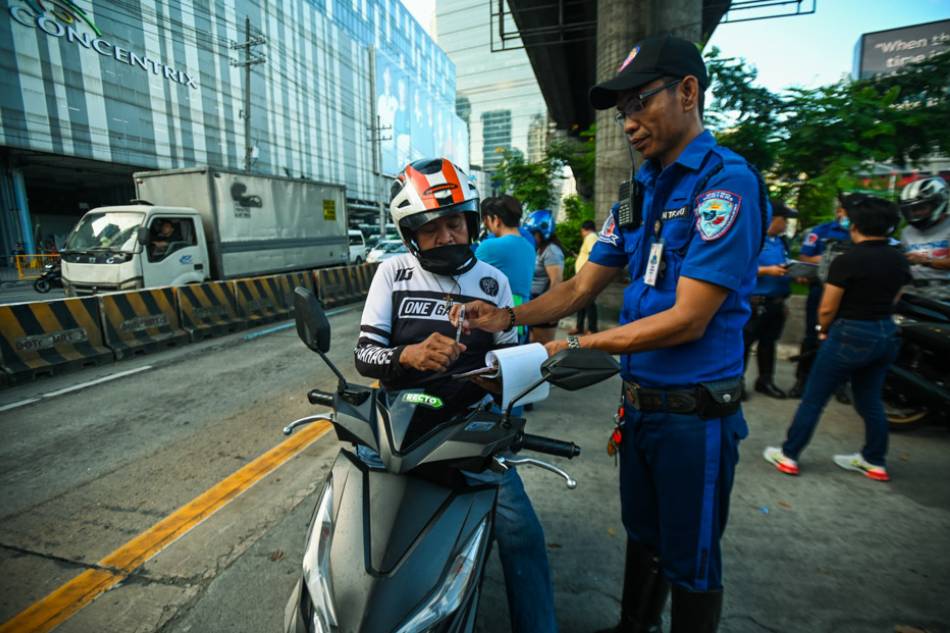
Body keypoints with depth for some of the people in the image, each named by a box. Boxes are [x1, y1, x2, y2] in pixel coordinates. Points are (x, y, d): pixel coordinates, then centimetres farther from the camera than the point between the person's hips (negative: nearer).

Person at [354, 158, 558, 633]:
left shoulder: (493, 281, 3)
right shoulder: (392, 273, -1)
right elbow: (364, 355, -7)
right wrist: (408, 355, -27)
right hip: (401, 425, 1)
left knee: (521, 532, -9)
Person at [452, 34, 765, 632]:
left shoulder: (727, 181, -15)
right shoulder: (639, 192, 9)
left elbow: (687, 319, -22)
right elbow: (582, 288, 5)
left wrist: (577, 346, -19)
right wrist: (508, 318, -10)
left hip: (696, 410, -7)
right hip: (640, 401, 8)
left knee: (690, 561, 13)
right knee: (643, 536, 26)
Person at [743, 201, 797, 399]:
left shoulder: (782, 241, 14)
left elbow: (785, 266, 21)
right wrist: (767, 270, -23)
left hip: (776, 302, 8)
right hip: (754, 301, -8)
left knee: (769, 342, 16)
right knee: (744, 342, -1)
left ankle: (765, 380, 28)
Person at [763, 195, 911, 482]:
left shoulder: (847, 261, -17)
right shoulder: (899, 260, 4)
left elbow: (827, 309, -14)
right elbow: (892, 301, 13)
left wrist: (824, 330, 5)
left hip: (850, 335, -7)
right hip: (887, 335, 7)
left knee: (813, 399, 3)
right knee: (871, 401, 20)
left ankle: (788, 455, 10)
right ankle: (875, 461, 32)